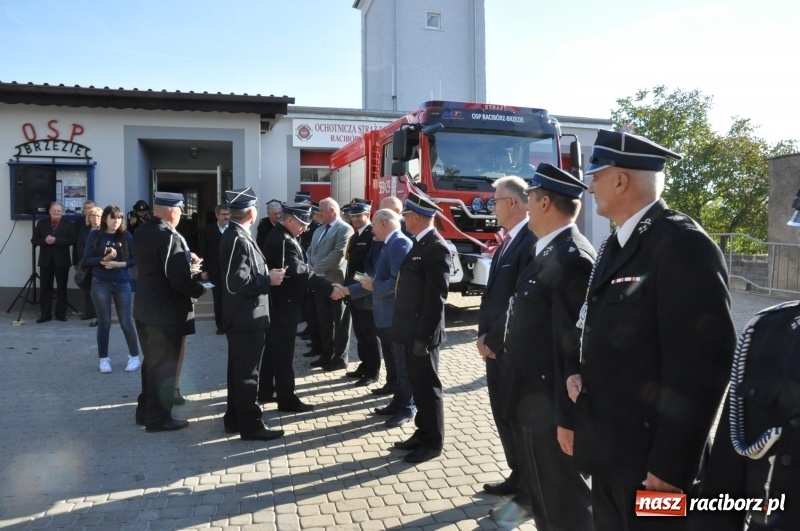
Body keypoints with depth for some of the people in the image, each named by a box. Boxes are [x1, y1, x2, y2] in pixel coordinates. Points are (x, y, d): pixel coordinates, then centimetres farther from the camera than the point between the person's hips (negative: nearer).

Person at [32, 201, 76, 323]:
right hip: (46, 260, 2)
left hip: (61, 261, -2)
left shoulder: (68, 225, 2)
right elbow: (34, 240, 4)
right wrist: (45, 240, -16)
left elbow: (72, 240, -11)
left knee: (62, 288, 4)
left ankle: (61, 313, 12)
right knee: (45, 288, 4)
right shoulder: (41, 223, 10)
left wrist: (55, 240, -20)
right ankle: (45, 314, 8)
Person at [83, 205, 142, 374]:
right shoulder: (95, 235, 0)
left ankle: (134, 356, 17)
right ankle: (104, 359, 19)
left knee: (126, 322, 2)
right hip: (100, 284, 0)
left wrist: (119, 264, -16)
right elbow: (87, 259, -3)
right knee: (104, 323, 6)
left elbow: (134, 259, 1)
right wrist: (103, 260, -20)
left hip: (122, 284, 0)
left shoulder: (126, 236, 1)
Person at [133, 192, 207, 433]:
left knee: (151, 362, 21)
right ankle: (158, 417, 15)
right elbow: (179, 280, -25)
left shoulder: (141, 232, 6)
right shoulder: (170, 237, -22)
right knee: (164, 365, 4)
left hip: (145, 307, 9)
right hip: (166, 311, -9)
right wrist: (200, 289, -8)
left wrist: (186, 262, 10)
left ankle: (145, 410, 32)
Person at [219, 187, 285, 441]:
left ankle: (235, 418, 30)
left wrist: (266, 275, 10)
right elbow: (238, 282, -27)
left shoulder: (234, 235, 10)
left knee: (238, 370, 18)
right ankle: (250, 425, 10)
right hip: (247, 317, -10)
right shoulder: (239, 240, -21)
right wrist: (268, 280, -18)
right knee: (247, 372, 0)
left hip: (241, 316, 10)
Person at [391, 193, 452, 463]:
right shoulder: (420, 244, 13)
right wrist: (413, 332, 16)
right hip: (412, 330, 9)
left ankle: (433, 442, 15)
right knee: (418, 385, 18)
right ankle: (423, 433, 30)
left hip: (422, 333, -9)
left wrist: (423, 336, -21)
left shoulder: (436, 248, -18)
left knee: (428, 387, 3)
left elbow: (436, 297, -21)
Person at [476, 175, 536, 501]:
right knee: (504, 415, 17)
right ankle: (519, 475, 33)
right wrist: (483, 334, 3)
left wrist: (494, 340, -15)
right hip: (495, 346, 9)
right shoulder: (507, 242, 12)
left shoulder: (533, 241, -19)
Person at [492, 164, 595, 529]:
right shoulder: (549, 251, 9)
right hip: (531, 396, 10)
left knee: (562, 502, 8)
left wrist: (569, 418, -22)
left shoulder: (571, 259, -23)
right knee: (540, 488, 25)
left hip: (550, 404, -10)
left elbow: (577, 345, -25)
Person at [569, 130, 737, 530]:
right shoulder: (615, 244, 10)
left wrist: (671, 465, -20)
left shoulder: (682, 244, -18)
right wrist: (578, 372, 0)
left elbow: (703, 362, -22)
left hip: (650, 457, -8)